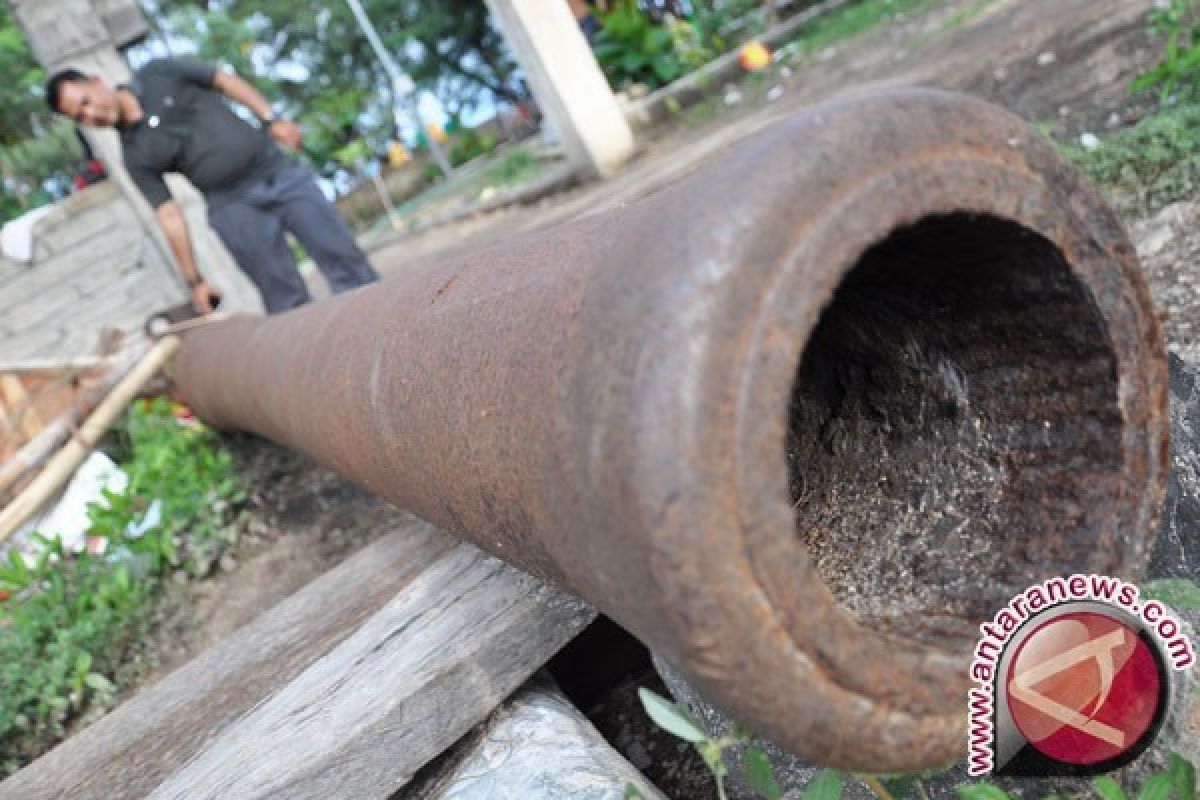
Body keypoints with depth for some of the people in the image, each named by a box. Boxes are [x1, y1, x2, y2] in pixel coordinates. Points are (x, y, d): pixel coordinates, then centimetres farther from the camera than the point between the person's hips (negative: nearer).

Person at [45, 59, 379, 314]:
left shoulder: (157, 74, 4)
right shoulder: (135, 156, 2)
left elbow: (225, 80, 7)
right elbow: (169, 216, 0)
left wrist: (271, 119, -4)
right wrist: (194, 279, -4)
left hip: (277, 172, 1)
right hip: (233, 206, -1)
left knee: (344, 259, -4)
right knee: (287, 300, -10)